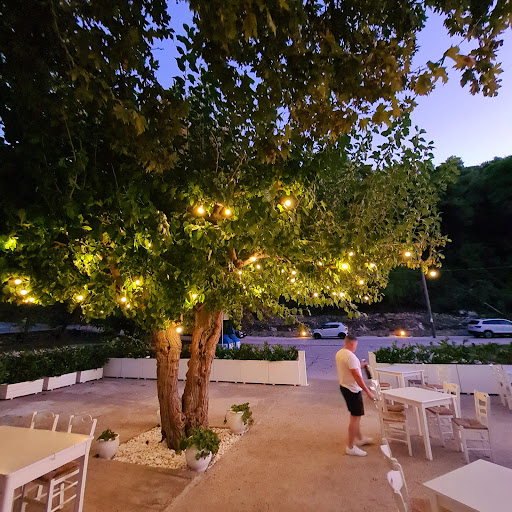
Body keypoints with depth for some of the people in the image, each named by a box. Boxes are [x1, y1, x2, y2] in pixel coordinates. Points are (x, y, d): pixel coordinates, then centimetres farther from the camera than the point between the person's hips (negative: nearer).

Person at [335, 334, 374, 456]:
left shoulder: (339, 353, 5)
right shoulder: (350, 356, -25)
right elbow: (356, 376, -27)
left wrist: (359, 366, 22)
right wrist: (368, 391, -21)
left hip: (344, 386, 10)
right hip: (352, 389, -10)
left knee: (355, 415, 23)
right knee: (355, 417, 1)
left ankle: (359, 439, 39)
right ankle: (350, 447, 10)